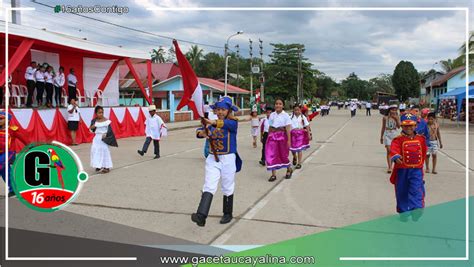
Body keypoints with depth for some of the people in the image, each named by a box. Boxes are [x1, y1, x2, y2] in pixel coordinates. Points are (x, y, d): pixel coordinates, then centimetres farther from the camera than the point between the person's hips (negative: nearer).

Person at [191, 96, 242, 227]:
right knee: (209, 187, -8)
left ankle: (227, 214, 28)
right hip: (213, 158, 3)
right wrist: (202, 132, -34)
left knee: (227, 189, 11)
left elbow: (225, 124, -32)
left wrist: (212, 122, -52)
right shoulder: (211, 123, 6)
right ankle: (201, 216, -18)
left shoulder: (233, 122, -8)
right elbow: (199, 132, -9)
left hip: (228, 159, -3)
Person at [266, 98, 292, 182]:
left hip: (282, 136, -3)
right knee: (271, 155, -3)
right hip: (272, 136, 3)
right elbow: (270, 127, 11)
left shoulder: (285, 115, -5)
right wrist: (268, 137, 11)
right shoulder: (272, 115, 7)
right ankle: (273, 174, 4)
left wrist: (289, 140, -12)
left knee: (283, 155, 9)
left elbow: (288, 128, -8)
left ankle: (289, 169, 35)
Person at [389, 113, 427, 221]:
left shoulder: (421, 139, 5)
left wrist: (420, 164, 18)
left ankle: (416, 209, -14)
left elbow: (423, 153, 18)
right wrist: (396, 156, -49)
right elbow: (394, 149, -28)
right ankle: (403, 212, 23)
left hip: (416, 170, 2)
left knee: (416, 190, -12)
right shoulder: (398, 139, -9)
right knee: (402, 192, 8)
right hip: (402, 170, -2)